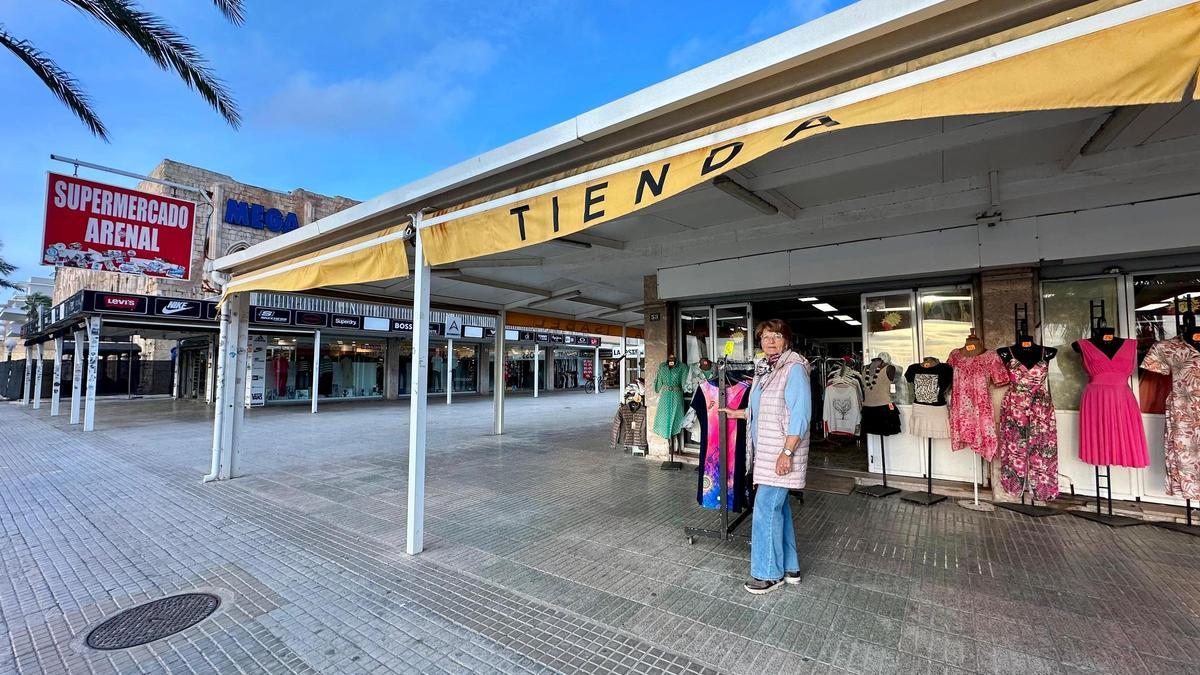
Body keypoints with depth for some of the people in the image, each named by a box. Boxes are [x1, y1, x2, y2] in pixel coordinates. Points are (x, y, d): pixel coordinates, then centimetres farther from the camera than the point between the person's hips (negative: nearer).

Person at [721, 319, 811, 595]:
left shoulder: (794, 368, -13)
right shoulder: (764, 369, 12)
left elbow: (800, 413, -19)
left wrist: (787, 452, -22)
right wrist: (736, 413, 27)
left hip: (782, 451, -8)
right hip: (765, 450, 8)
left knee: (767, 507, -4)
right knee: (778, 506, 15)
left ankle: (769, 573, 11)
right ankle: (789, 568, 28)